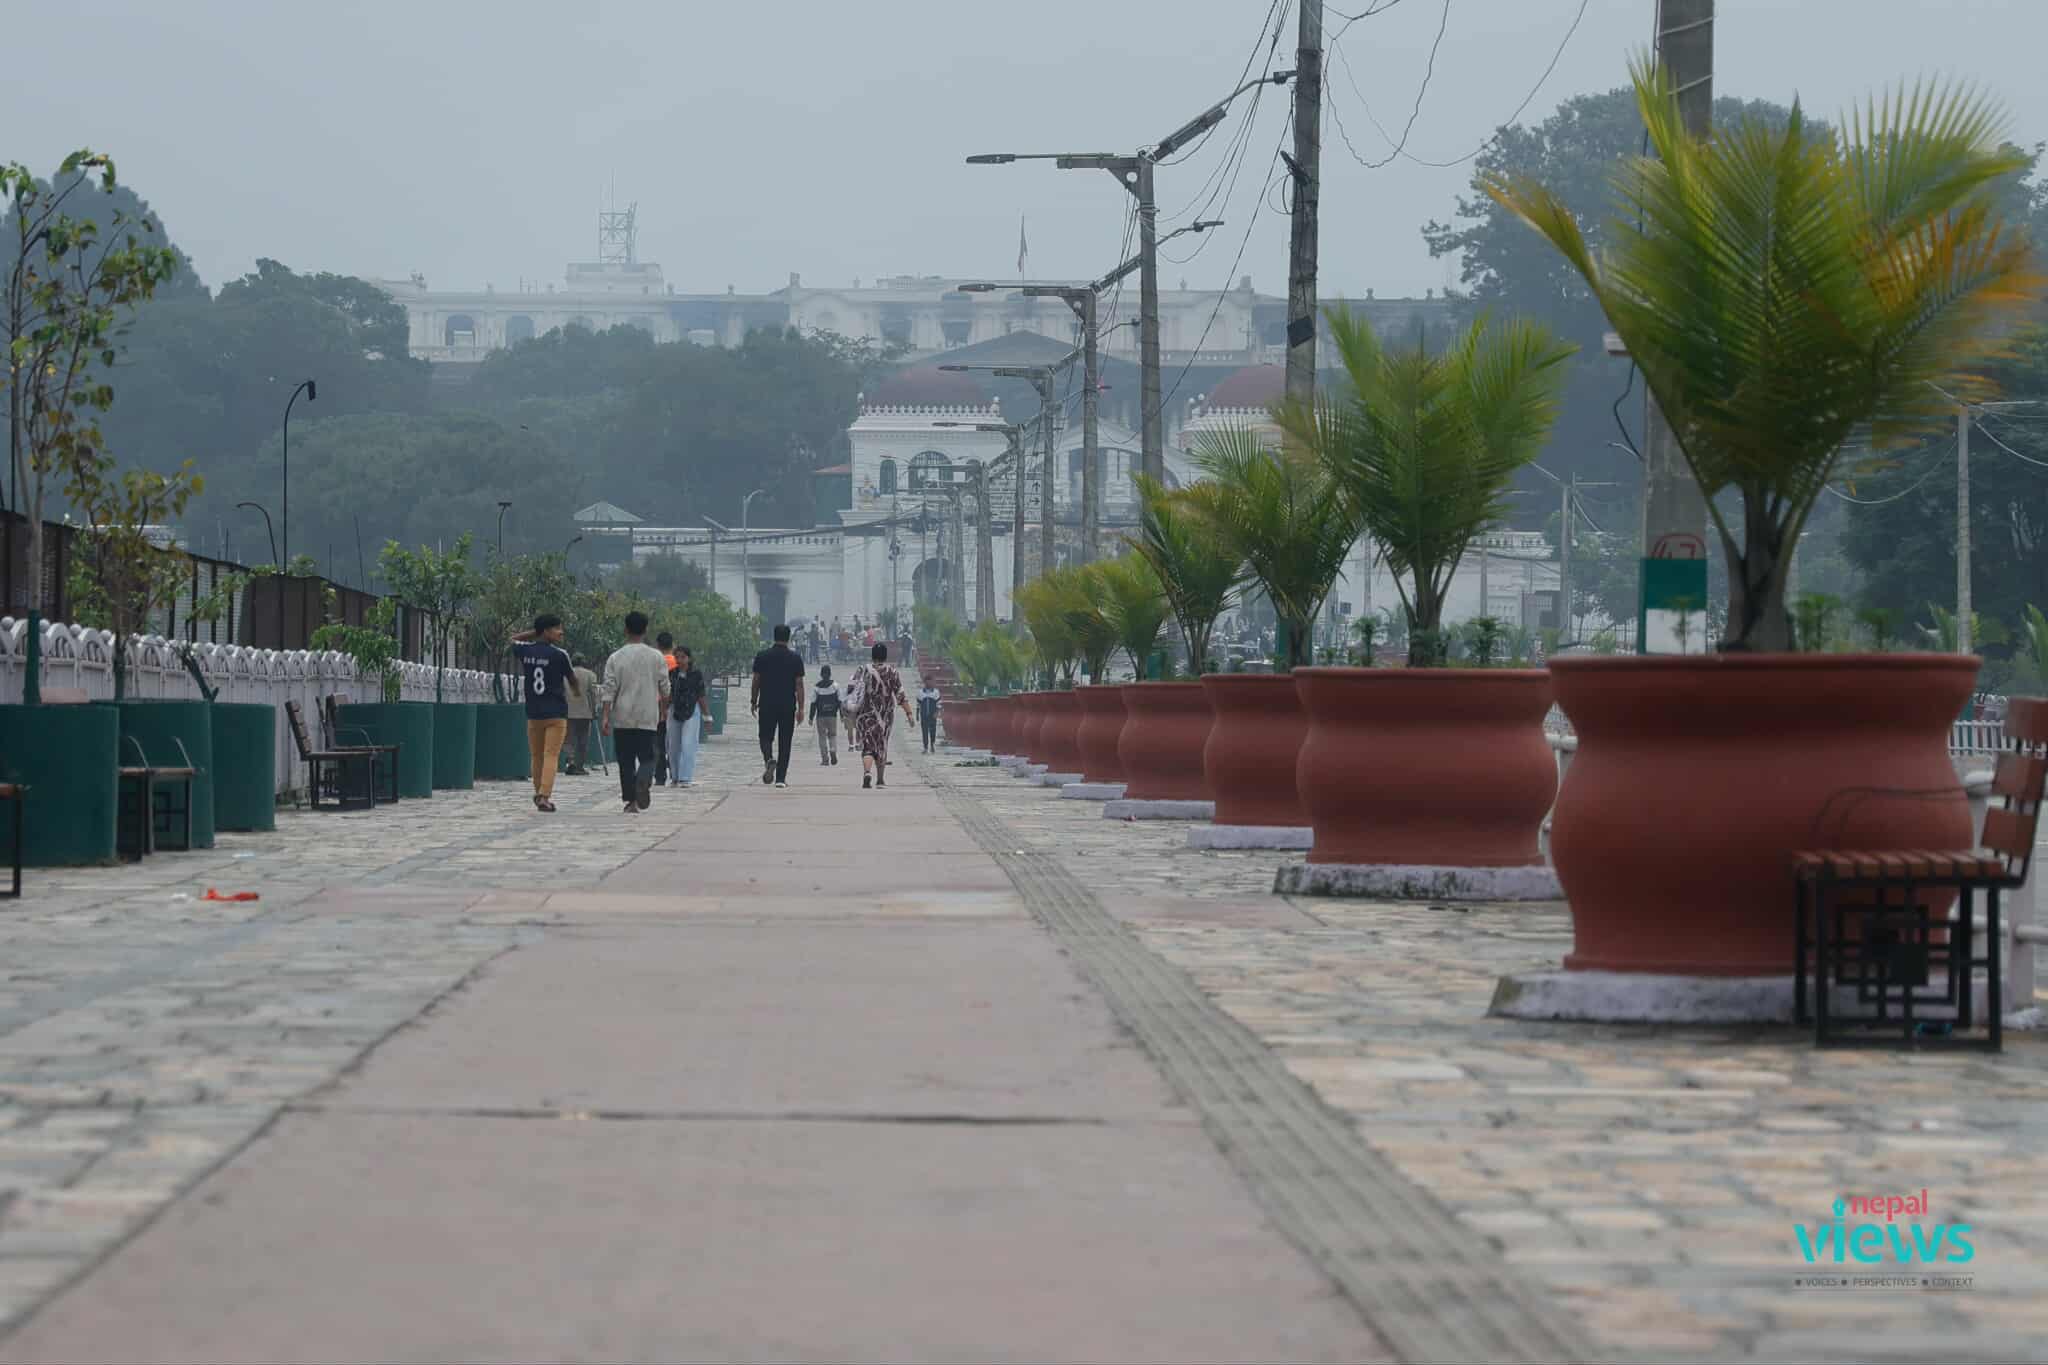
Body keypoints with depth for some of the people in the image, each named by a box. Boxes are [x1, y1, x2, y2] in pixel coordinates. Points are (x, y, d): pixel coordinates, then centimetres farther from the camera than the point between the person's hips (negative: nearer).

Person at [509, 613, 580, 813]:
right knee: (551, 755, -7)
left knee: (536, 757, 14)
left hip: (533, 712, 4)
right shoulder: (559, 654, -10)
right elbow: (573, 682, 2)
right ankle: (544, 796, -19)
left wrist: (535, 633, 16)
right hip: (556, 712, -4)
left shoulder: (526, 651, 2)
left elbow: (513, 639, 27)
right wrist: (577, 690, 25)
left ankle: (539, 794, 24)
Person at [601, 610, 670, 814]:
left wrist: (606, 717, -4)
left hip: (622, 719, 1)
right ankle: (643, 780, -26)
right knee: (647, 757, 5)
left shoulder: (615, 658, -1)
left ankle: (631, 800, 7)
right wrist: (664, 710, 19)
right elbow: (664, 688, 3)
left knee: (626, 761, 9)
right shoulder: (656, 656, -1)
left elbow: (609, 690, -4)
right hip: (647, 718, -1)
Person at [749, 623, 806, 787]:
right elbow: (799, 684, -3)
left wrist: (753, 701, 14)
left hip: (767, 705, 0)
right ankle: (781, 778, 5)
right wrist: (801, 708, 0)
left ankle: (769, 759, -20)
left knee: (766, 737, 11)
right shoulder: (795, 658, -2)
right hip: (788, 705, 0)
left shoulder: (762, 656, 0)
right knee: (784, 742, 6)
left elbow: (756, 681, 3)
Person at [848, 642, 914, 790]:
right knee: (882, 744, 17)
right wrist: (908, 712, -5)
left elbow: (851, 689, -3)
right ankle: (880, 779, 25)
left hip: (865, 714, -1)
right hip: (884, 715, 1)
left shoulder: (863, 670, -2)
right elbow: (900, 695, -7)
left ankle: (867, 772, -29)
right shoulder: (891, 672, -3)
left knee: (868, 745, -2)